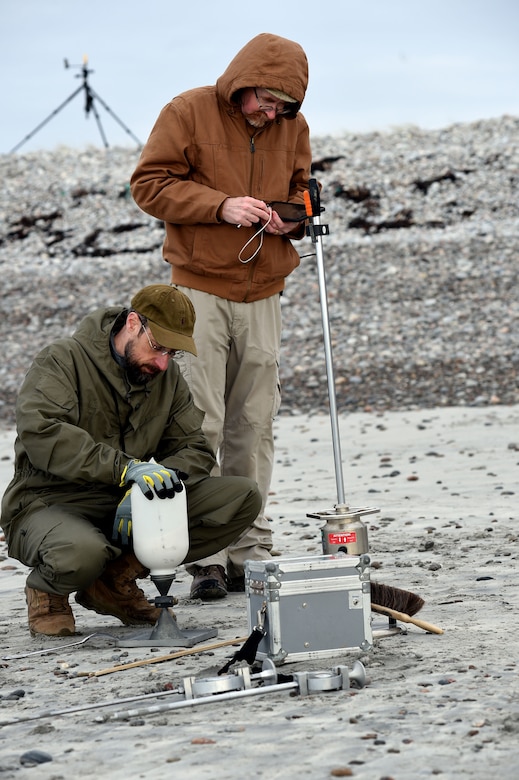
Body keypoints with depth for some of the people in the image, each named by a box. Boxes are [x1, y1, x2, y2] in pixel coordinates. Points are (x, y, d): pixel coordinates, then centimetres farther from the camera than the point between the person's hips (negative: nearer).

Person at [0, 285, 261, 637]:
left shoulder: (169, 377, 8)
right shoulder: (63, 360, -12)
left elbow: (195, 449, 3)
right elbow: (41, 433, -28)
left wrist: (156, 480, -19)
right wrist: (126, 468, -37)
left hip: (130, 509, 6)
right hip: (51, 505, -6)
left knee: (244, 496, -9)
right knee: (82, 554, -43)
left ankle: (117, 577, -5)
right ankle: (47, 590, -2)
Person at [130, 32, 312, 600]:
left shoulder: (293, 127, 9)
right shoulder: (188, 112, -5)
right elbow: (149, 184, -6)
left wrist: (293, 216, -4)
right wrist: (221, 206, -18)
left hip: (262, 295, 4)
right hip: (200, 288, -4)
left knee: (254, 427, 5)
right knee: (199, 424, -7)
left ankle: (249, 551, 12)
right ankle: (205, 556, -3)